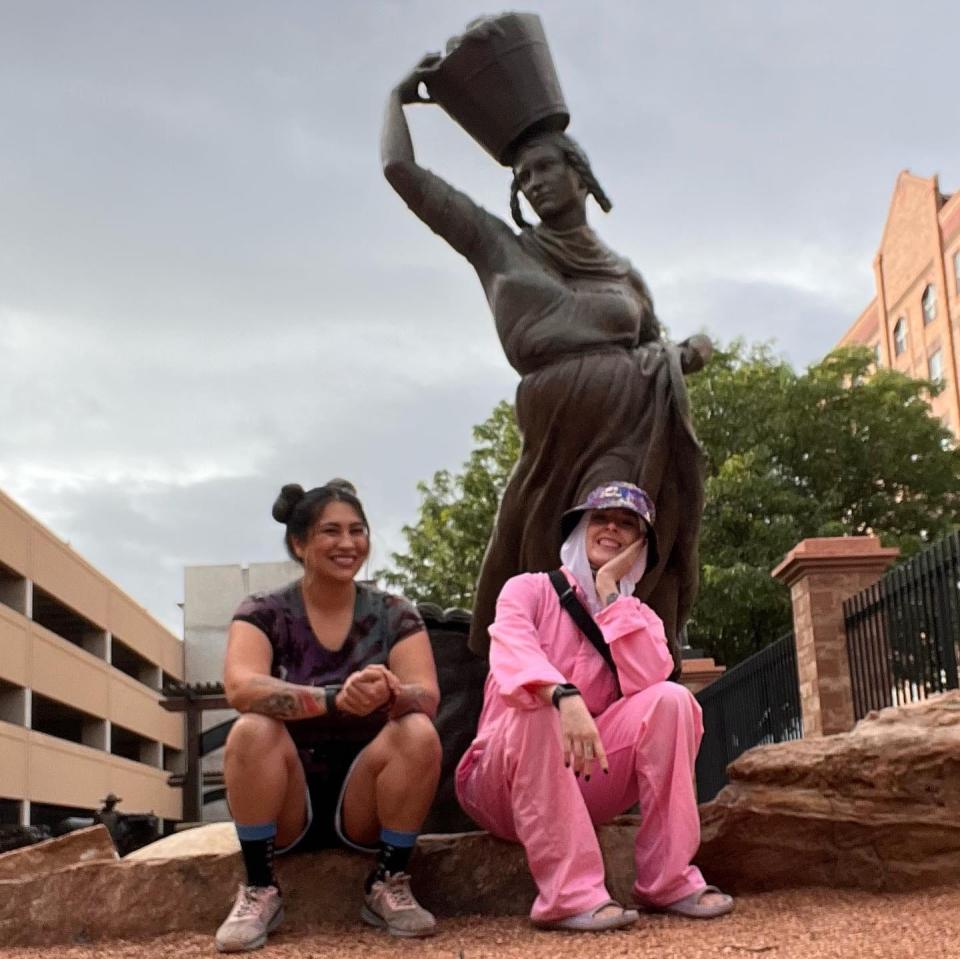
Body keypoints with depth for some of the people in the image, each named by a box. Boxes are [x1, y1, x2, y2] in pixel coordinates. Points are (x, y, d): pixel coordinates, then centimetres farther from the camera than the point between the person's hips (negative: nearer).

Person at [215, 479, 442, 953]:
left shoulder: (394, 615, 0)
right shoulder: (263, 614, -4)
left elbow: (427, 698, -14)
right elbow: (241, 687, -24)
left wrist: (389, 696, -38)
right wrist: (334, 698, -38)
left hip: (365, 804, 1)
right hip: (285, 805, -1)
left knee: (419, 733, -26)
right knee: (252, 730, -29)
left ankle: (389, 885, -8)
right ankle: (259, 890, -13)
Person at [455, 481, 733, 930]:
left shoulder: (640, 617, 10)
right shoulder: (529, 589, -2)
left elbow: (645, 682, -14)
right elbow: (511, 655, -26)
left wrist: (609, 592, -11)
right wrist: (564, 697, -46)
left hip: (587, 782, 3)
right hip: (504, 783, -3)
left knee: (670, 699, -18)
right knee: (537, 713, -34)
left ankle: (667, 880, -17)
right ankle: (570, 893, -35)